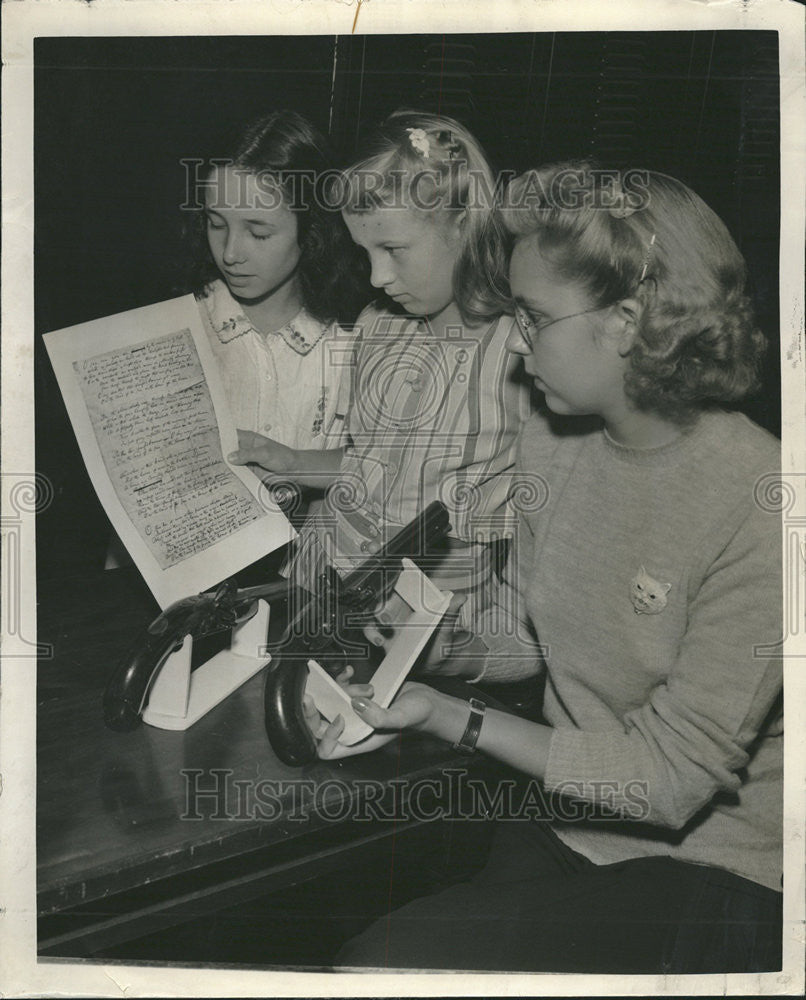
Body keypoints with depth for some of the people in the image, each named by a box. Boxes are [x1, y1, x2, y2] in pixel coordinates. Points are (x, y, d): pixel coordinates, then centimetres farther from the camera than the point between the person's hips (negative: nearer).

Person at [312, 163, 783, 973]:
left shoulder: (756, 506, -23)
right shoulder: (550, 443, -2)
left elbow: (671, 779, -20)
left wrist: (450, 718, -21)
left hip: (715, 870, -5)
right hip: (566, 826, 6)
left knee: (386, 958, -22)